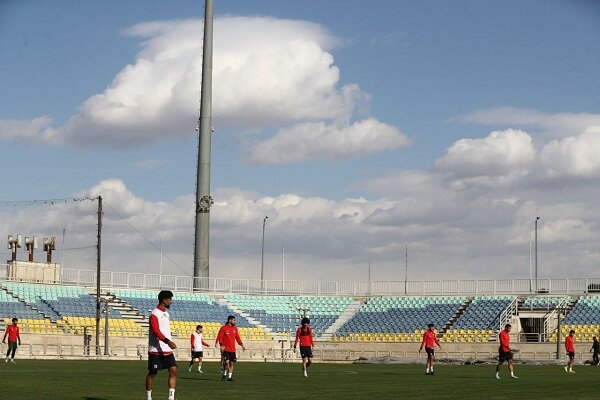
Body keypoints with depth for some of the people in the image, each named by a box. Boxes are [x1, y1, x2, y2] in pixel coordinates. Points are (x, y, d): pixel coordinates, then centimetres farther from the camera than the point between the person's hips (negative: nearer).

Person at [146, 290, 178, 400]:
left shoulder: (166, 314, 16)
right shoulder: (154, 314, -12)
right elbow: (156, 331, -25)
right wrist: (167, 341, -36)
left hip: (167, 350, 8)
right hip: (156, 350, -8)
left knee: (173, 370, -5)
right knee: (152, 373, 2)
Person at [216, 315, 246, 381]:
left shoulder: (235, 328, 11)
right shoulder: (224, 328, -5)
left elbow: (237, 338, 17)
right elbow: (220, 337, -8)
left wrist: (241, 344, 6)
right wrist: (221, 345, -18)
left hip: (232, 349, 5)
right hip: (226, 349, -5)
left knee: (231, 363, 5)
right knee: (227, 362, -13)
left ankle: (230, 376, 13)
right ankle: (225, 374, 6)